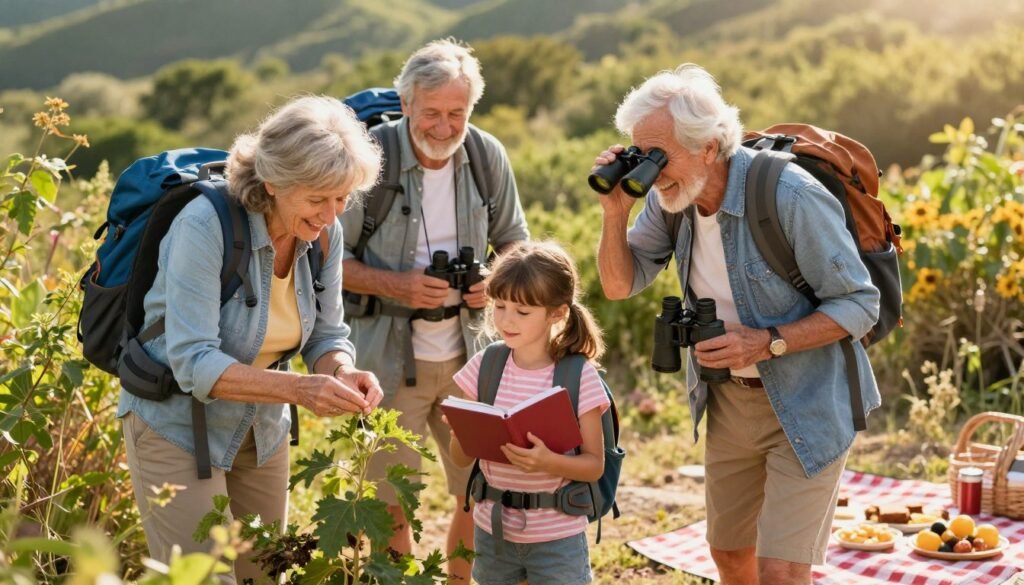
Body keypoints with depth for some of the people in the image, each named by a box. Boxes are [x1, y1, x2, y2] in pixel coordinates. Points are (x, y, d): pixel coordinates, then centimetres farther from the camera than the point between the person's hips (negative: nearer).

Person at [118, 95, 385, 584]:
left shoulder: (324, 233, -10)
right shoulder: (206, 225, -28)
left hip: (262, 430, 6)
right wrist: (298, 389, -42)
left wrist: (342, 373, -24)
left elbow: (326, 336, 0)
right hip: (177, 428, -6)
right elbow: (193, 364, -31)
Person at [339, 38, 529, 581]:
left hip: (466, 353, 4)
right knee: (391, 503, 6)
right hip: (389, 359, -4)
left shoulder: (488, 156, -2)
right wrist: (395, 285, -22)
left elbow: (513, 241, 11)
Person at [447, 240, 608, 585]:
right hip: (493, 530, 3)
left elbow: (595, 465, -9)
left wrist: (548, 462, -27)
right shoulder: (484, 367, -2)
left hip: (557, 538, -3)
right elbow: (461, 458, 2)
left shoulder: (578, 376, -12)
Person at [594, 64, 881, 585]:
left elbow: (859, 305, -20)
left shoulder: (789, 196, -26)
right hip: (729, 399, 6)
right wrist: (616, 209, -16)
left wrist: (768, 343, -31)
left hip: (807, 402, -6)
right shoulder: (671, 196, -6)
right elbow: (619, 286, 0)